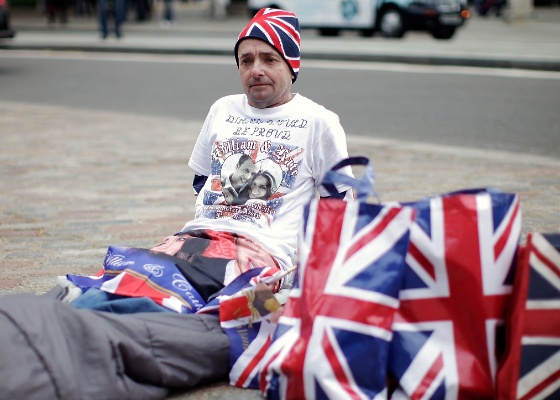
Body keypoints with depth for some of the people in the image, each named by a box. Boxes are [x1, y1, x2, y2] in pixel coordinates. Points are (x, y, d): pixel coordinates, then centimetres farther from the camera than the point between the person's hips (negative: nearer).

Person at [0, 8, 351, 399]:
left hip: (263, 251, -4)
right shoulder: (223, 110, 24)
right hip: (196, 239, 5)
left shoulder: (319, 122, 11)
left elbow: (340, 203, 13)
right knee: (125, 285, -28)